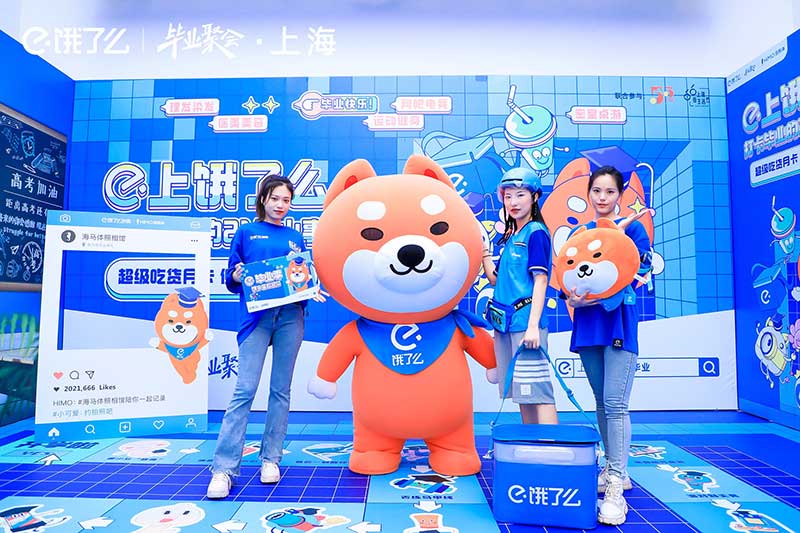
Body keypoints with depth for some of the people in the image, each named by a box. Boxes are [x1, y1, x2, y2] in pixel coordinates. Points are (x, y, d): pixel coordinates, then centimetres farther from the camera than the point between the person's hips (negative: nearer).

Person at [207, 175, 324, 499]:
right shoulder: (246, 233, 11)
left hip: (290, 316, 3)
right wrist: (237, 277, -13)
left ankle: (270, 459, 16)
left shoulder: (295, 237, 17)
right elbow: (231, 281, 8)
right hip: (256, 316, -2)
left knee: (281, 390, 5)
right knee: (245, 390, -8)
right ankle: (223, 469, -3)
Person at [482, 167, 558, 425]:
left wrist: (533, 325, -20)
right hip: (505, 321, 8)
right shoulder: (509, 236, 17)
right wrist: (483, 251, 5)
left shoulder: (536, 232, -6)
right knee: (520, 391, 13)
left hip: (525, 320, -8)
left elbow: (540, 281, -13)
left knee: (536, 390, -7)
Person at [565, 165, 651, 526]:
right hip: (588, 320, 5)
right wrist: (571, 297, -9)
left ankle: (616, 486, -5)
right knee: (601, 401, 11)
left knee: (616, 403, -11)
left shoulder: (632, 227, 1)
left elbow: (639, 270, -9)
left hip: (619, 319, -5)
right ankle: (614, 469, 25)